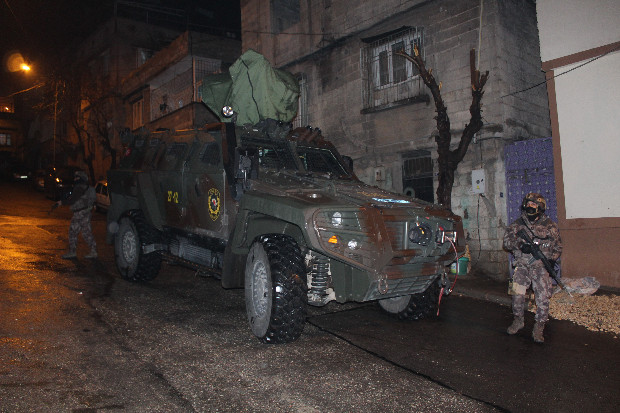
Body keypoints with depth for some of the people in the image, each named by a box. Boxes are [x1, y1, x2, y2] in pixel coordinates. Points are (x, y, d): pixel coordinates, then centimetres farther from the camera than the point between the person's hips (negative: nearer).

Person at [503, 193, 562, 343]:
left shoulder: (550, 226, 5)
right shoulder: (517, 224, 7)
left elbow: (558, 247, 13)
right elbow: (507, 241, 3)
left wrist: (551, 259, -5)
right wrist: (520, 245, -16)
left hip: (541, 267, -1)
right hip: (522, 266, 1)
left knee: (543, 298, -6)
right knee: (517, 294, -5)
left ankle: (539, 328, 8)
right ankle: (518, 320, 18)